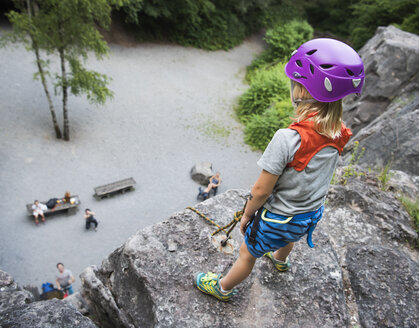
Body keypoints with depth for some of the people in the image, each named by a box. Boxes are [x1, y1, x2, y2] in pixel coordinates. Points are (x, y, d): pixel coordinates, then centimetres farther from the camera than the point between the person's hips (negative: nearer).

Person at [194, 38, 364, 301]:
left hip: (277, 218, -6)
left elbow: (262, 190, -27)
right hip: (313, 213, 7)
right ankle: (280, 259, 72)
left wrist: (247, 214, -8)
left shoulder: (288, 138, -35)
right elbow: (317, 175, 2)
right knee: (287, 236, 39)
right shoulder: (339, 135, -14)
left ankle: (223, 288, 46)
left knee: (247, 254, 19)